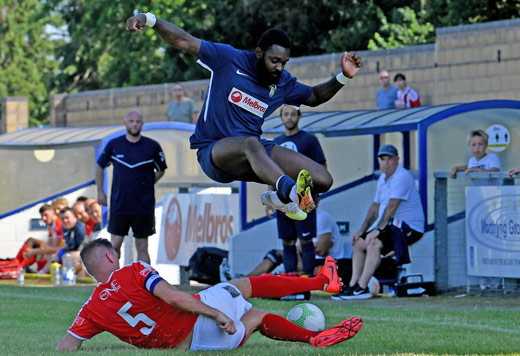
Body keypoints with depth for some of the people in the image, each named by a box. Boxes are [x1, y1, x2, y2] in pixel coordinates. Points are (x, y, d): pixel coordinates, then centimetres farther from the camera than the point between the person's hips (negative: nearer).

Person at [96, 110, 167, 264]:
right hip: (118, 204, 1)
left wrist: (145, 186, 5)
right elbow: (100, 166, 15)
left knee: (142, 247, 4)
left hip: (144, 207, -1)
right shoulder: (114, 144, 0)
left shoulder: (152, 147, -3)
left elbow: (160, 170, 13)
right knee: (115, 246, 2)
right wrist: (100, 192, 14)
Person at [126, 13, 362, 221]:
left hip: (253, 152, 6)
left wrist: (343, 77, 8)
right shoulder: (229, 59, -8)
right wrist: (149, 19, -25)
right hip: (212, 152, -6)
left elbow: (314, 96, 25)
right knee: (251, 144, -45)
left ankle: (278, 197, 17)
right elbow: (184, 41, -11)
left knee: (322, 180, -12)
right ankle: (290, 191, -71)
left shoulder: (283, 83, 7)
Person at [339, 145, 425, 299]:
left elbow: (391, 207, -23)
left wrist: (378, 229, -25)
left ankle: (361, 288, -27)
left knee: (374, 243, -28)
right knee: (359, 243, 7)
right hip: (391, 226, 10)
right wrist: (362, 229, 13)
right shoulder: (383, 179, 15)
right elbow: (376, 206, 21)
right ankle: (353, 285, 1)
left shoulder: (402, 177, -17)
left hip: (409, 227, -10)